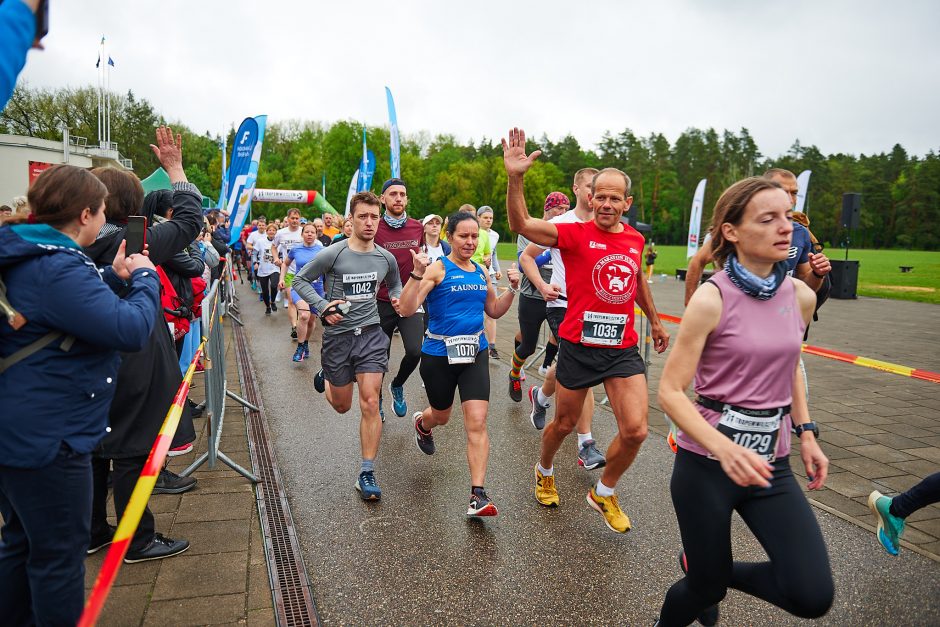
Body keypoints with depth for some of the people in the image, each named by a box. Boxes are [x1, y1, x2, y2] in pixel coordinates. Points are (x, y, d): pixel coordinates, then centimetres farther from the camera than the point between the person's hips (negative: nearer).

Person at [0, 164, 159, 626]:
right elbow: (131, 330, -27)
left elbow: (80, 307, 22)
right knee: (59, 555, 6)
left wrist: (115, 278, 7)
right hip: (48, 437, -10)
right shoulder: (58, 268, -24)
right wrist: (144, 278, -11)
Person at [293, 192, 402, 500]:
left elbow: (395, 284, 22)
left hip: (371, 335, 1)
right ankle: (325, 378, 50)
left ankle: (367, 474, 2)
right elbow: (300, 280, 0)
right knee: (342, 406, 14)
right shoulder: (332, 254, -10)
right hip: (338, 336, -1)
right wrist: (322, 307, -12)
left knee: (370, 403, -9)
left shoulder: (386, 258, 2)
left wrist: (397, 298, 0)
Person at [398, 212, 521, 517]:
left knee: (477, 422, -9)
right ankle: (421, 424, 59)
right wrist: (417, 273, -32)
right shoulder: (437, 269, -10)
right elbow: (407, 309, -20)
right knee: (441, 416, 20)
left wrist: (512, 288, 4)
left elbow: (494, 311, 20)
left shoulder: (481, 272, 7)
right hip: (439, 354, -3)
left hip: (475, 353, 3)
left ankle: (478, 494, -4)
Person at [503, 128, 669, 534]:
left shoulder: (636, 239, 6)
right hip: (578, 345, -3)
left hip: (623, 348, 4)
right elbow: (521, 225, -25)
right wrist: (515, 177, -39)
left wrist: (654, 320, 34)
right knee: (565, 423, 13)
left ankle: (604, 493, 22)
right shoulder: (575, 234, -10)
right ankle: (544, 471, 46)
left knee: (635, 430, -6)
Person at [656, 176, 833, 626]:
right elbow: (670, 391, -16)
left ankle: (703, 570, 23)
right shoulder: (712, 299, -15)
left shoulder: (801, 297, 1)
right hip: (708, 461, -4)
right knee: (706, 589, 9)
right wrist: (724, 448, -30)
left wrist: (806, 432, 11)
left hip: (772, 461, 5)